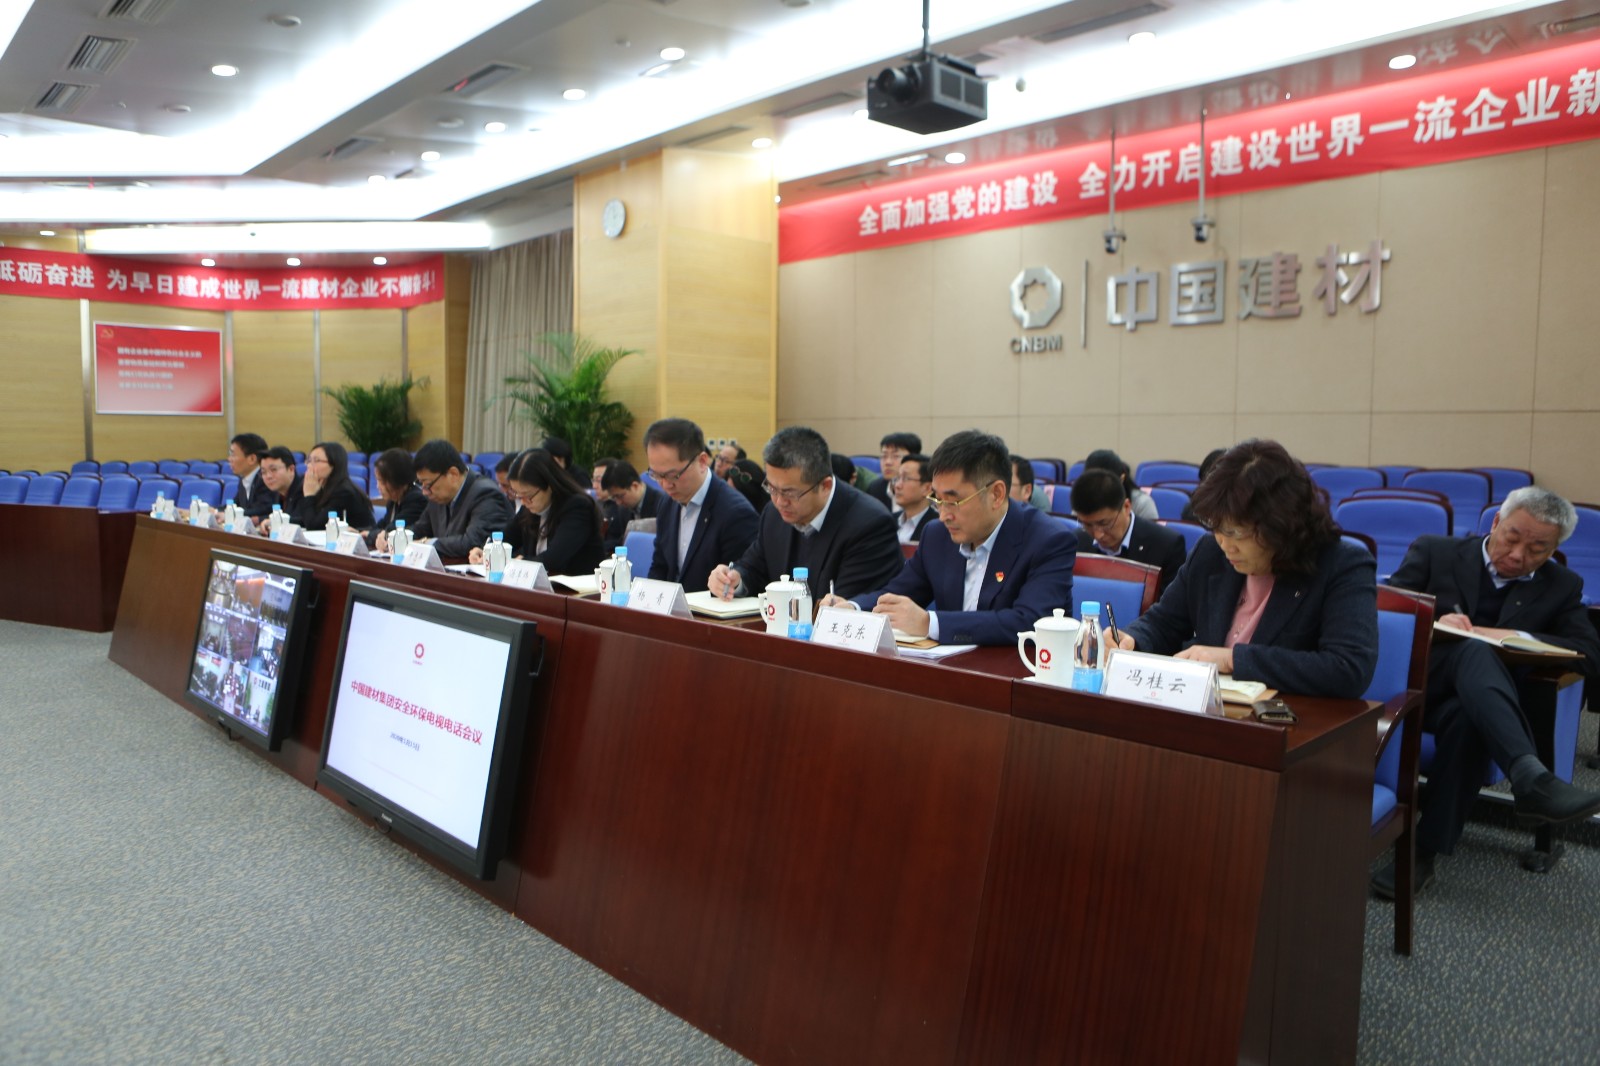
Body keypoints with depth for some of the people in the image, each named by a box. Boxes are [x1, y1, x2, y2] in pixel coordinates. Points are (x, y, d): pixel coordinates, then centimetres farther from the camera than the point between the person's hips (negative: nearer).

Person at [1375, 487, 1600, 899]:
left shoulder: (1560, 587, 16)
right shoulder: (1434, 552, 10)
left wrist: (1512, 638, -13)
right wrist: (1432, 625, -19)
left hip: (1470, 701, 2)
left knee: (1464, 718, -37)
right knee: (1474, 651, -34)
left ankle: (1424, 852, -32)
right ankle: (1529, 777, -53)